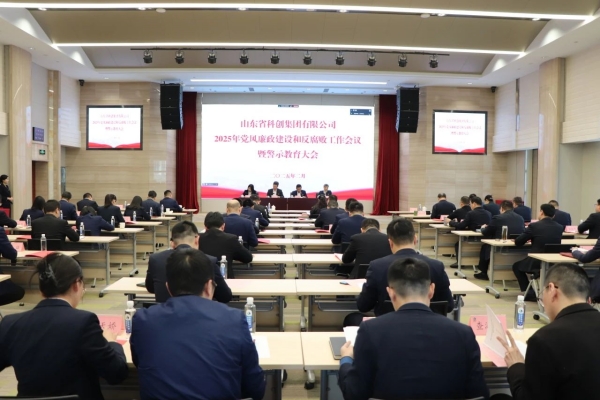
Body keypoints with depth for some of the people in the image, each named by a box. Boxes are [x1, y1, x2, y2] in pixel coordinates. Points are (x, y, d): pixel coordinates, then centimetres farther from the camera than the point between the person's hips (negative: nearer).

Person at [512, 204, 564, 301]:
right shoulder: (560, 227, 3)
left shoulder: (534, 226, -10)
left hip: (537, 263, -5)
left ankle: (530, 293, 15)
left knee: (516, 266, 23)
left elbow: (518, 242, -3)